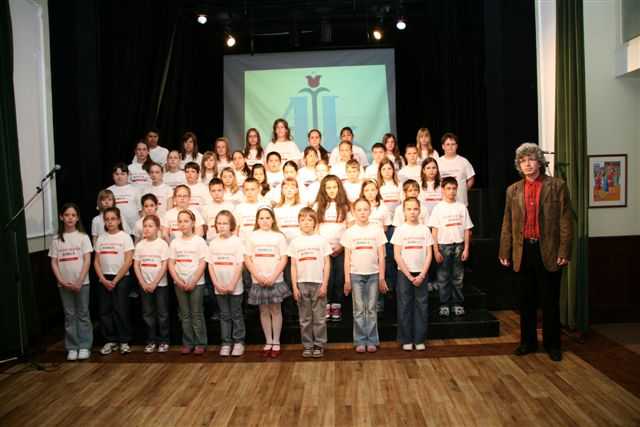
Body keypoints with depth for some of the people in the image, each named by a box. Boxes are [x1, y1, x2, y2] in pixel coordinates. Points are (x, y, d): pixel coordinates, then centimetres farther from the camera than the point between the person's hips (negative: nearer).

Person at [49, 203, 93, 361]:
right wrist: (61, 281, -9)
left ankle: (85, 346, 13)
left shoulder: (83, 237, -2)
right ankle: (72, 347, 17)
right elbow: (54, 263, 3)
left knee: (83, 314, 5)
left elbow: (87, 260, -6)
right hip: (64, 284, 2)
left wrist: (79, 281, -13)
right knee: (69, 316, 8)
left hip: (82, 283, -2)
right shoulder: (57, 239, 4)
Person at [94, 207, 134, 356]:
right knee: (105, 310, 4)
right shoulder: (101, 238, 8)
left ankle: (124, 341, 9)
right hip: (104, 279, 4)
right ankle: (110, 341, 15)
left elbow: (128, 262, -9)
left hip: (121, 278, -4)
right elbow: (96, 262, 8)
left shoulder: (125, 237, -4)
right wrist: (103, 279, -5)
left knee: (120, 310, -3)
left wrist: (115, 281, -11)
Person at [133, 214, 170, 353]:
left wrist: (154, 283, -14)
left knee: (162, 313, 3)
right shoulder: (140, 245, 3)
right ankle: (151, 341, 20)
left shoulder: (162, 244, -7)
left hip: (160, 284, -3)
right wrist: (143, 283, -6)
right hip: (145, 285, 4)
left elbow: (164, 266, -10)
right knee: (148, 314, 9)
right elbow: (136, 265, 4)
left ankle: (164, 341, 13)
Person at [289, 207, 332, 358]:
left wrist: (324, 285, -5)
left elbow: (327, 264, 1)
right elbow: (293, 266, 6)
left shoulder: (321, 240, 1)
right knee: (305, 319, 8)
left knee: (319, 318, 4)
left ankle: (319, 345, 15)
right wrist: (294, 287, 0)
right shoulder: (295, 242, 5)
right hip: (301, 284, 2)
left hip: (318, 283, -1)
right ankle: (307, 346, 18)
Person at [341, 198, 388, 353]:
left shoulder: (377, 230, 1)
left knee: (371, 309, 5)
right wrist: (347, 280, -1)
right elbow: (347, 258, 3)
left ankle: (372, 341, 14)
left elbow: (381, 257, 3)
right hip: (356, 275, 0)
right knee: (359, 310, 4)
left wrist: (382, 278, -1)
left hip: (373, 274, 0)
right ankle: (360, 341, 12)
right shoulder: (349, 232, 2)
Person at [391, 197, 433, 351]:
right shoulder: (400, 230, -3)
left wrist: (422, 275, -9)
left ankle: (419, 339, 16)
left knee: (421, 306, 4)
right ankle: (406, 340, 14)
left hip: (421, 274, 2)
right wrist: (409, 276, -10)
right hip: (404, 273, -1)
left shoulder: (425, 230, 2)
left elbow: (429, 255, 1)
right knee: (405, 306, 3)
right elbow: (397, 256, -6)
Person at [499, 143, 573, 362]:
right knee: (526, 301, 11)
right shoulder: (513, 190, 9)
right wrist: (504, 252, 5)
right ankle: (528, 341, 24)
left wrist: (564, 252, -10)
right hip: (523, 251, 3)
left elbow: (566, 222, -4)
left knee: (550, 301, 6)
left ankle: (552, 344, 20)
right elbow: (507, 225, 9)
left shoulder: (557, 186, 0)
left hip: (548, 251, -3)